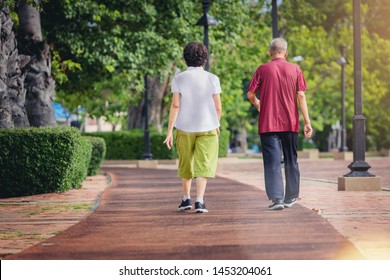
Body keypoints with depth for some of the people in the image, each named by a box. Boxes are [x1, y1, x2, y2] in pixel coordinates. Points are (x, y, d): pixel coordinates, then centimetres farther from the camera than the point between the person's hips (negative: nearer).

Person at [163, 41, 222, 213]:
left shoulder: (179, 78, -4)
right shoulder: (212, 79, -4)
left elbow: (175, 105, -9)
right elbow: (218, 107, -2)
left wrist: (169, 131, -7)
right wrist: (217, 125, 16)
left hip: (184, 128, 1)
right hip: (207, 127, -1)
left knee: (185, 164, 17)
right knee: (203, 165, 0)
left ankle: (186, 199, 25)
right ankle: (200, 201, -11)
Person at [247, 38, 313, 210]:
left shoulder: (262, 70, -2)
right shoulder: (295, 69, 2)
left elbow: (250, 94, -3)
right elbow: (301, 96, -2)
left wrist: (258, 105, 19)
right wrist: (307, 121, -1)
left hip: (268, 123, -2)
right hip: (290, 123, 2)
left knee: (272, 161, -3)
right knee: (291, 160, 15)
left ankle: (277, 198, -14)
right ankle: (291, 197, 24)